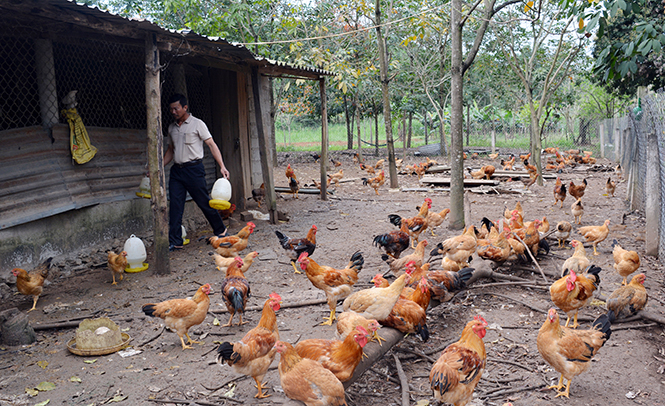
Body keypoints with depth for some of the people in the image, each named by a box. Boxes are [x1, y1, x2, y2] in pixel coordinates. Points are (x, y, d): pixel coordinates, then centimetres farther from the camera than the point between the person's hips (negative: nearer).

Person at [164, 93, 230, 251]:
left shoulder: (197, 124, -3)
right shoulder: (172, 128, 14)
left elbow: (211, 145, -6)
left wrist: (222, 166, -15)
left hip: (194, 169, -5)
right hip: (176, 170, 5)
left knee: (205, 203, 2)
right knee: (175, 206, -1)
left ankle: (220, 231, 21)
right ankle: (175, 242, 2)